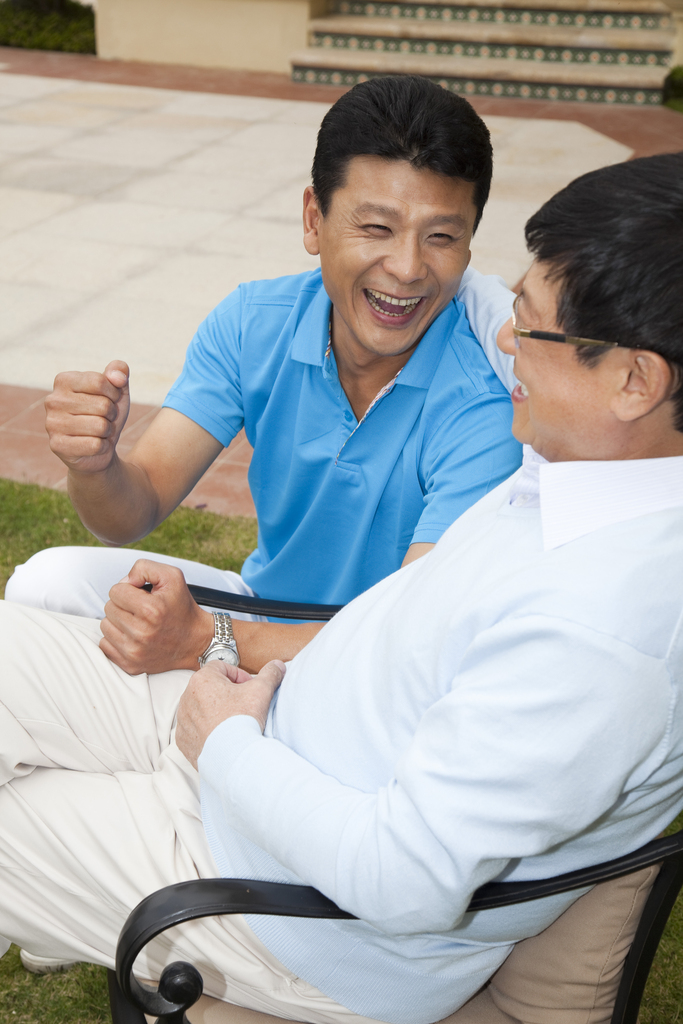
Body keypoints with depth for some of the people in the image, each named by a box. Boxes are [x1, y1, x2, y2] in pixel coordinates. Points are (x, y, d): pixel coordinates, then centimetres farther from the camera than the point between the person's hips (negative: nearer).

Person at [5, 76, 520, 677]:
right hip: (266, 608, 5)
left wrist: (206, 639, -39)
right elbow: (138, 510, -9)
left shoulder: (489, 405, -25)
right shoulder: (253, 324, -9)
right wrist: (94, 461, -33)